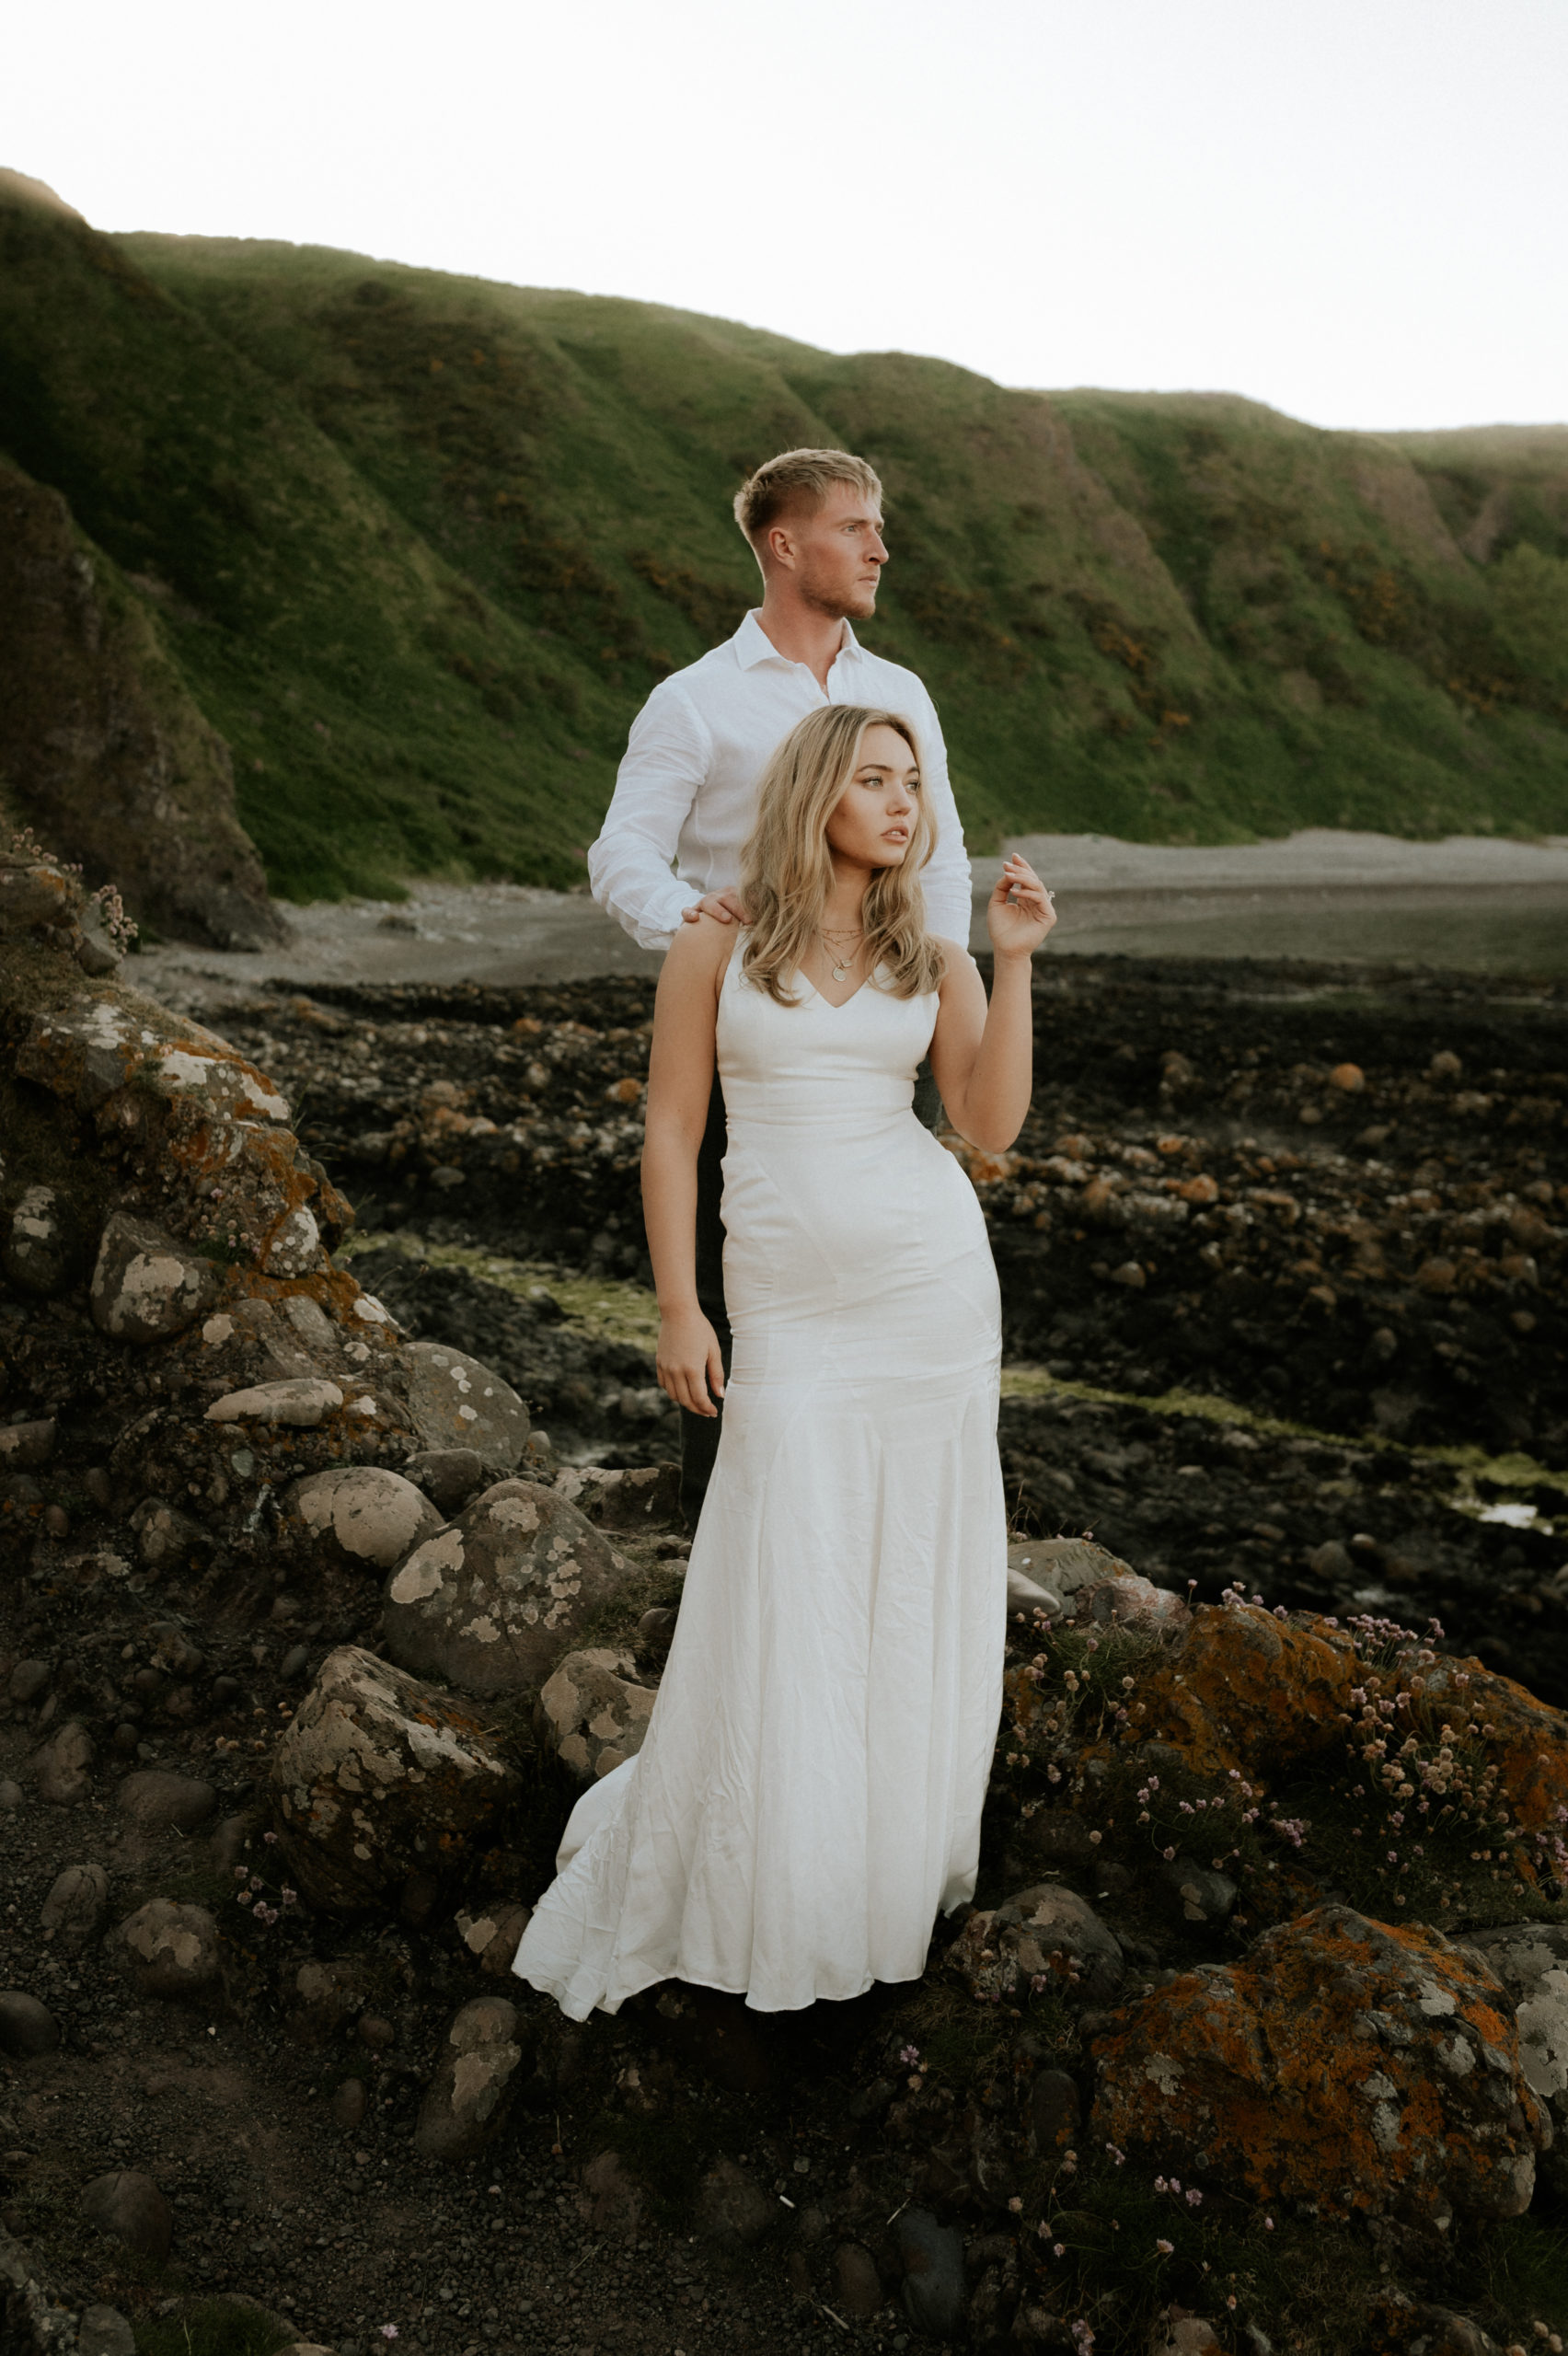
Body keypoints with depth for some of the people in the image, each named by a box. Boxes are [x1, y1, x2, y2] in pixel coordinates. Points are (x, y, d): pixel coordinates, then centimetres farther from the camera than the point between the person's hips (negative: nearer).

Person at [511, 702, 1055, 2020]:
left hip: (933, 1280, 2)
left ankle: (887, 1834, 31)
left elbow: (993, 1128, -4)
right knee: (787, 1582, -1)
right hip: (790, 1303, -2)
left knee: (909, 1567, 9)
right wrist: (678, 1311, -5)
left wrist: (1017, 961, -10)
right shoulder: (715, 943, -1)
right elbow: (671, 1132, 0)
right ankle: (756, 1874, 22)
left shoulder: (932, 957, 5)